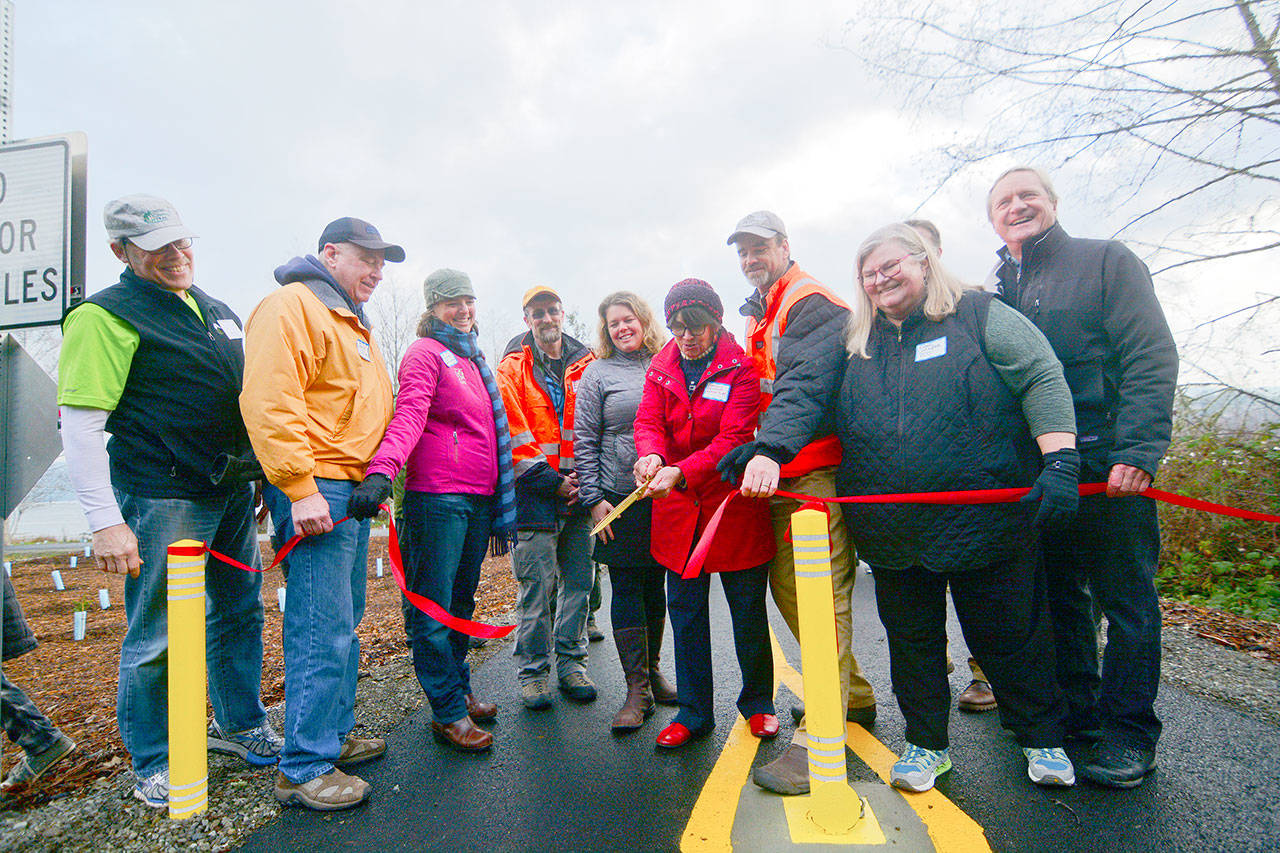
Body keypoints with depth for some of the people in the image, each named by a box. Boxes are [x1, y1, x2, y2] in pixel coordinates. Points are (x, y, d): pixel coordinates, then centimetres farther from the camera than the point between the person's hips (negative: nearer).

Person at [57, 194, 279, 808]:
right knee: (156, 636, 3)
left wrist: (262, 479, 19)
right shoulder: (106, 316, -8)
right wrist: (105, 522, -18)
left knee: (239, 612, 16)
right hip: (163, 499, -7)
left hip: (232, 491, 7)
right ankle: (153, 766, 22)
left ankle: (241, 727, 35)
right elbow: (80, 426, -13)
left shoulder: (216, 311, 15)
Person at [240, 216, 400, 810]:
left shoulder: (353, 325, 24)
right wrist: (301, 488, -23)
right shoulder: (293, 306, -8)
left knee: (345, 624, 17)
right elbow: (269, 402, -20)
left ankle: (335, 735, 30)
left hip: (354, 493, 10)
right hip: (318, 491, -10)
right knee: (322, 632, -7)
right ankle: (304, 769, 5)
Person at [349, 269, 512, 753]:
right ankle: (448, 712, 8)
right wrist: (382, 471, -37)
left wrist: (498, 503, 24)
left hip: (478, 498, 8)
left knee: (461, 601, 17)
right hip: (438, 498, -8)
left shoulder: (472, 359, 21)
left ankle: (459, 690, 30)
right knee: (433, 607, -1)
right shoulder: (425, 353, -4)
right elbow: (408, 417, -21)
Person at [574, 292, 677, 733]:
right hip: (619, 498, -3)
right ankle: (637, 688, 9)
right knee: (627, 587, 1)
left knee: (655, 584, 12)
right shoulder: (597, 374, 3)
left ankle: (652, 670, 28)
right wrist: (593, 498, -6)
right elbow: (584, 441, 0)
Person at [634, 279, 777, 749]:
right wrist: (651, 453, -28)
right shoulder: (660, 369, 6)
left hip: (733, 504, -3)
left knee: (748, 611, 11)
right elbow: (648, 419, -5)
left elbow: (733, 438, -18)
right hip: (677, 509, 4)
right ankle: (693, 713, 25)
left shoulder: (740, 368, -8)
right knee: (685, 612, 10)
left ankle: (757, 701, 33)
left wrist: (680, 473, -30)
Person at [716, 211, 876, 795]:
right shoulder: (759, 316, 22)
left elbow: (804, 386, -26)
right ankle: (853, 697, 30)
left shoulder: (811, 303, -9)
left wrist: (772, 450, -39)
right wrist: (755, 451, 12)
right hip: (781, 471, 10)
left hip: (818, 470, -10)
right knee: (786, 587, 13)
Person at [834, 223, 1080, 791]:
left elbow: (1043, 381, -6)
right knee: (911, 641, 13)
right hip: (894, 536, 3)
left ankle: (1042, 738, 35)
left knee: (1010, 637, 11)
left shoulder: (980, 316, 0)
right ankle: (927, 744, 32)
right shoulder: (858, 347, 10)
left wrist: (1060, 462, -19)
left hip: (986, 524, -3)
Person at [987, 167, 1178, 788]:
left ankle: (1129, 731, 16)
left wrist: (1137, 450, -19)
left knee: (1125, 595, 3)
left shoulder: (1106, 262, 2)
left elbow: (1151, 358, -7)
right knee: (1058, 595, 12)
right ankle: (1078, 711, 27)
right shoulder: (995, 291, 15)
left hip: (1108, 464, -4)